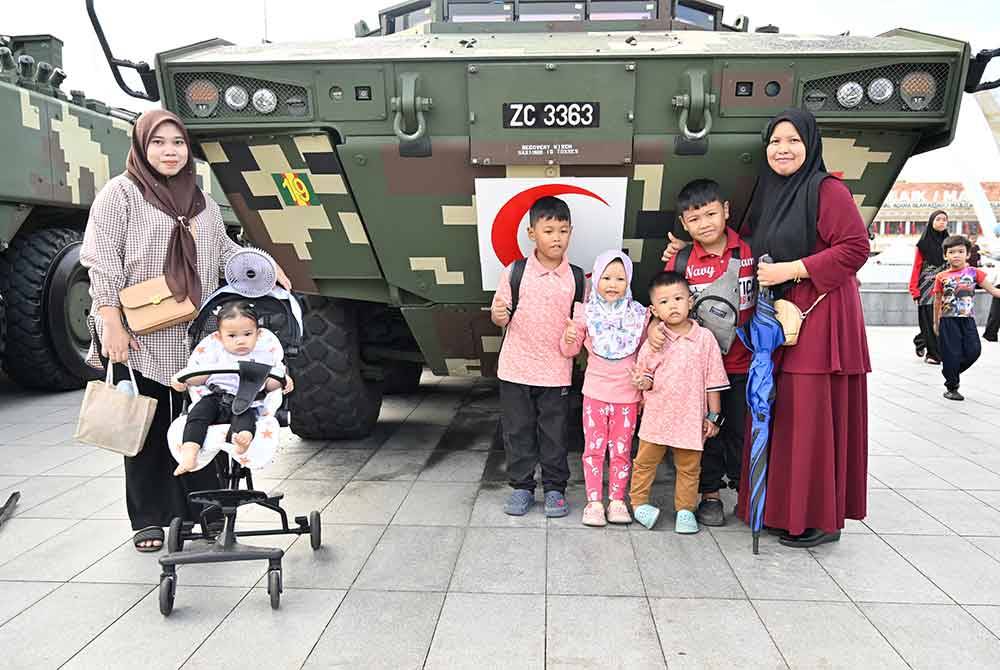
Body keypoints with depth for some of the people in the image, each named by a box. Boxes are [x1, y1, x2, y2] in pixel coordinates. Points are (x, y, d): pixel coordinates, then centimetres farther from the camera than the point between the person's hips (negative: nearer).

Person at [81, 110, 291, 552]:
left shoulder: (200, 200, 15)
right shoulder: (119, 194, -2)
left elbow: (223, 249, 24)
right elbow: (103, 263, -7)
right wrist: (111, 324, -14)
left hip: (196, 338, 4)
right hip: (140, 339, -4)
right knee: (147, 429, 4)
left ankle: (199, 511, 17)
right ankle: (148, 520, 16)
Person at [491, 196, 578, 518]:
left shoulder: (576, 278, 0)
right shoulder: (515, 272, -3)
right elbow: (500, 318, 2)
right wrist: (499, 315, -21)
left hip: (556, 371, 0)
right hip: (516, 367, 0)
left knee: (554, 434, 9)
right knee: (518, 431, 10)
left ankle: (555, 488, 25)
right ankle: (521, 486, 25)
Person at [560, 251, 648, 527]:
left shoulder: (639, 314, -1)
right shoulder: (586, 313, -4)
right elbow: (571, 350, 3)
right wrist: (569, 340, -19)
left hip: (628, 395, 1)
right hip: (595, 393, 0)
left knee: (621, 450, 10)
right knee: (594, 448, 6)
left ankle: (617, 499, 23)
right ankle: (594, 502, 16)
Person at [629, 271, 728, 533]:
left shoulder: (705, 338, -4)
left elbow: (713, 380, 1)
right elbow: (644, 372, 9)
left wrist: (714, 415, 2)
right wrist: (645, 382, -15)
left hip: (691, 417, 0)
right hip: (657, 415, 1)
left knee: (689, 467, 11)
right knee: (645, 462, 9)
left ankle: (685, 509, 26)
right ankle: (639, 502, 27)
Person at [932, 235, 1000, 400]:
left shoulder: (974, 272, 3)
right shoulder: (941, 277, 2)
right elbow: (937, 302, 10)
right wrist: (936, 323, 14)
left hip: (968, 319, 1)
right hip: (948, 320, -1)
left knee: (973, 350, -4)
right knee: (951, 354, 0)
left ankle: (952, 372, 23)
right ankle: (951, 388, 14)